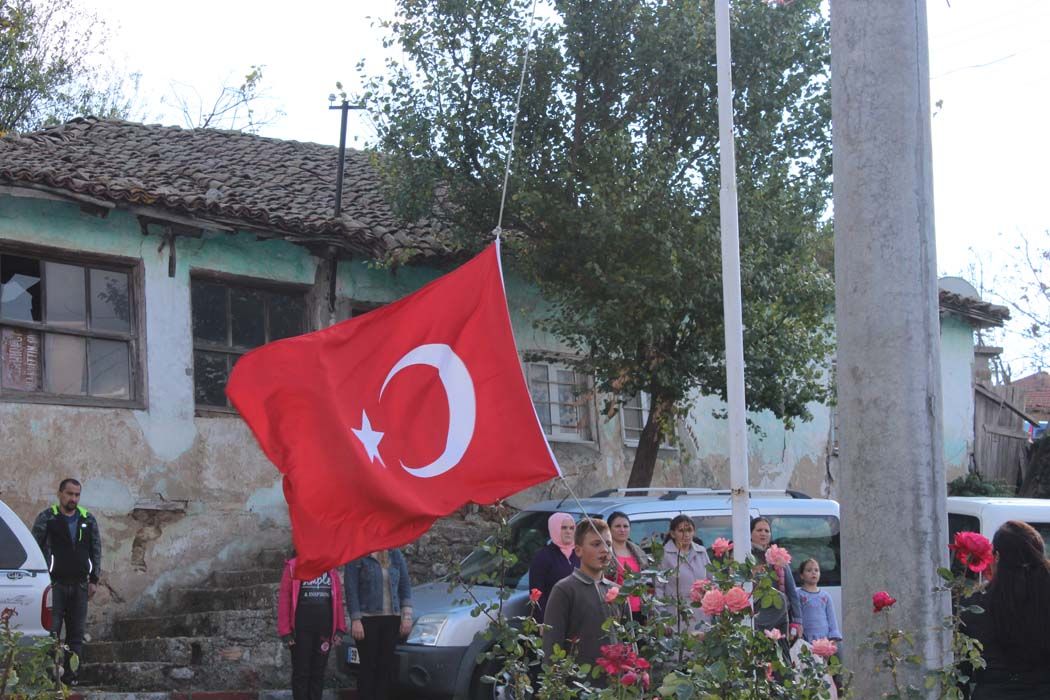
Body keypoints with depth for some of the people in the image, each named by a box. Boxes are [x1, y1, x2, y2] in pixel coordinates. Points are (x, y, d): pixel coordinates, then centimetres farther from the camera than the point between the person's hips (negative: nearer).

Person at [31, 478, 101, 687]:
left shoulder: (88, 520, 11)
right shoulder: (46, 518, -1)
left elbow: (96, 550, 13)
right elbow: (35, 549, -2)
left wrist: (94, 580, 6)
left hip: (79, 584, 4)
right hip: (54, 584, -4)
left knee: (76, 634, 5)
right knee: (51, 632, -9)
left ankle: (70, 674, 10)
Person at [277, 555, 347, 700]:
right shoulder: (293, 567, -1)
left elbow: (338, 598, 8)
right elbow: (284, 598, -5)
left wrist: (340, 628, 1)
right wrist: (285, 631, -11)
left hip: (325, 628, 4)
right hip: (301, 628, -4)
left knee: (318, 672, 8)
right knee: (301, 672, 1)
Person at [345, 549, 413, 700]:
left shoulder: (395, 555, 11)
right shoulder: (357, 557, -3)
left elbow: (405, 586, 13)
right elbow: (351, 590, -6)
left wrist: (407, 615, 3)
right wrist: (355, 620, -12)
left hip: (391, 619, 4)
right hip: (368, 619, -4)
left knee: (387, 665, 4)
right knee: (368, 665, -3)